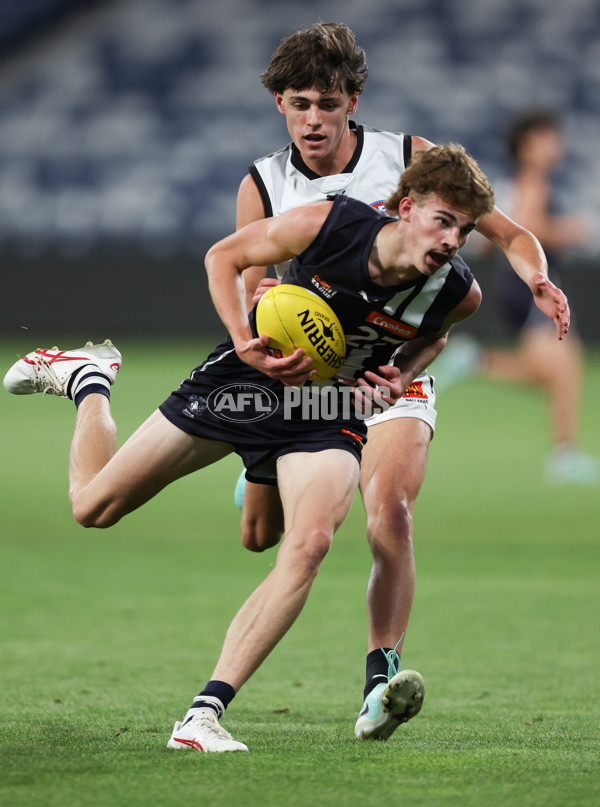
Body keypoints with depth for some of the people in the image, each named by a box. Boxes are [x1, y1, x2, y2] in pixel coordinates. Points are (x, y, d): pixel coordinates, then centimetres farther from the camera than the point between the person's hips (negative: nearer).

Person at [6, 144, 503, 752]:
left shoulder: (458, 292, -18)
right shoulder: (327, 224, -25)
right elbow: (224, 256, -8)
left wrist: (403, 373, -11)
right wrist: (245, 339, -22)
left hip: (326, 419, 1)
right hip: (245, 382, -1)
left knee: (309, 543, -30)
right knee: (92, 507, 6)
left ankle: (205, 713, -25)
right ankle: (87, 377, 39)